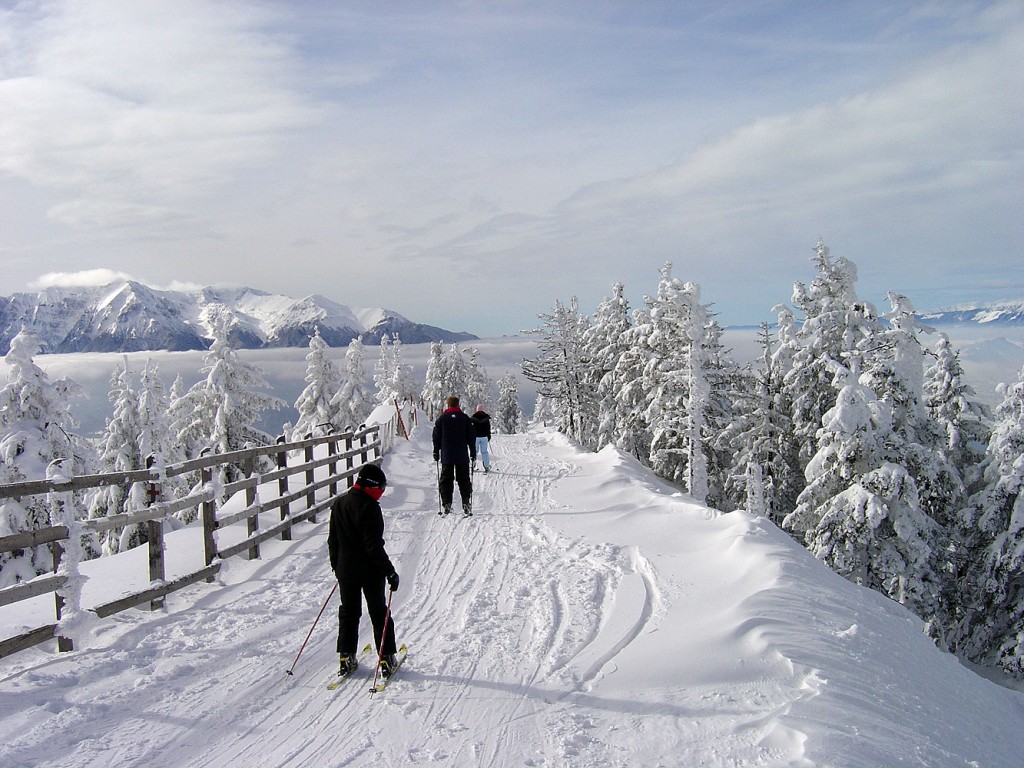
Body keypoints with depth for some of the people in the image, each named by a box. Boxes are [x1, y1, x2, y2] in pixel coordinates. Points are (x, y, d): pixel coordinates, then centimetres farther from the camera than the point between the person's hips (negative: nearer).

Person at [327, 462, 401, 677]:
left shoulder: (338, 504, 3)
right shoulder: (369, 507, -20)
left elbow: (333, 540, 11)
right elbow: (374, 545, -22)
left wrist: (336, 565, 22)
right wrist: (389, 571, -16)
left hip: (345, 570, 6)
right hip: (370, 571, -5)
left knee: (348, 612, 17)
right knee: (379, 613, 8)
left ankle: (346, 659, 19)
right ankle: (386, 659, 12)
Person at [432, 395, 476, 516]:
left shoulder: (441, 418, 1)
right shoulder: (465, 418, 1)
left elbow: (436, 437, 4)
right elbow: (471, 437, 3)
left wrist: (436, 452, 13)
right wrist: (473, 452, 10)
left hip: (446, 456, 0)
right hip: (462, 456, 0)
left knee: (446, 480, 7)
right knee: (464, 480, 7)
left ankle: (446, 505, 1)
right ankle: (466, 504, 2)